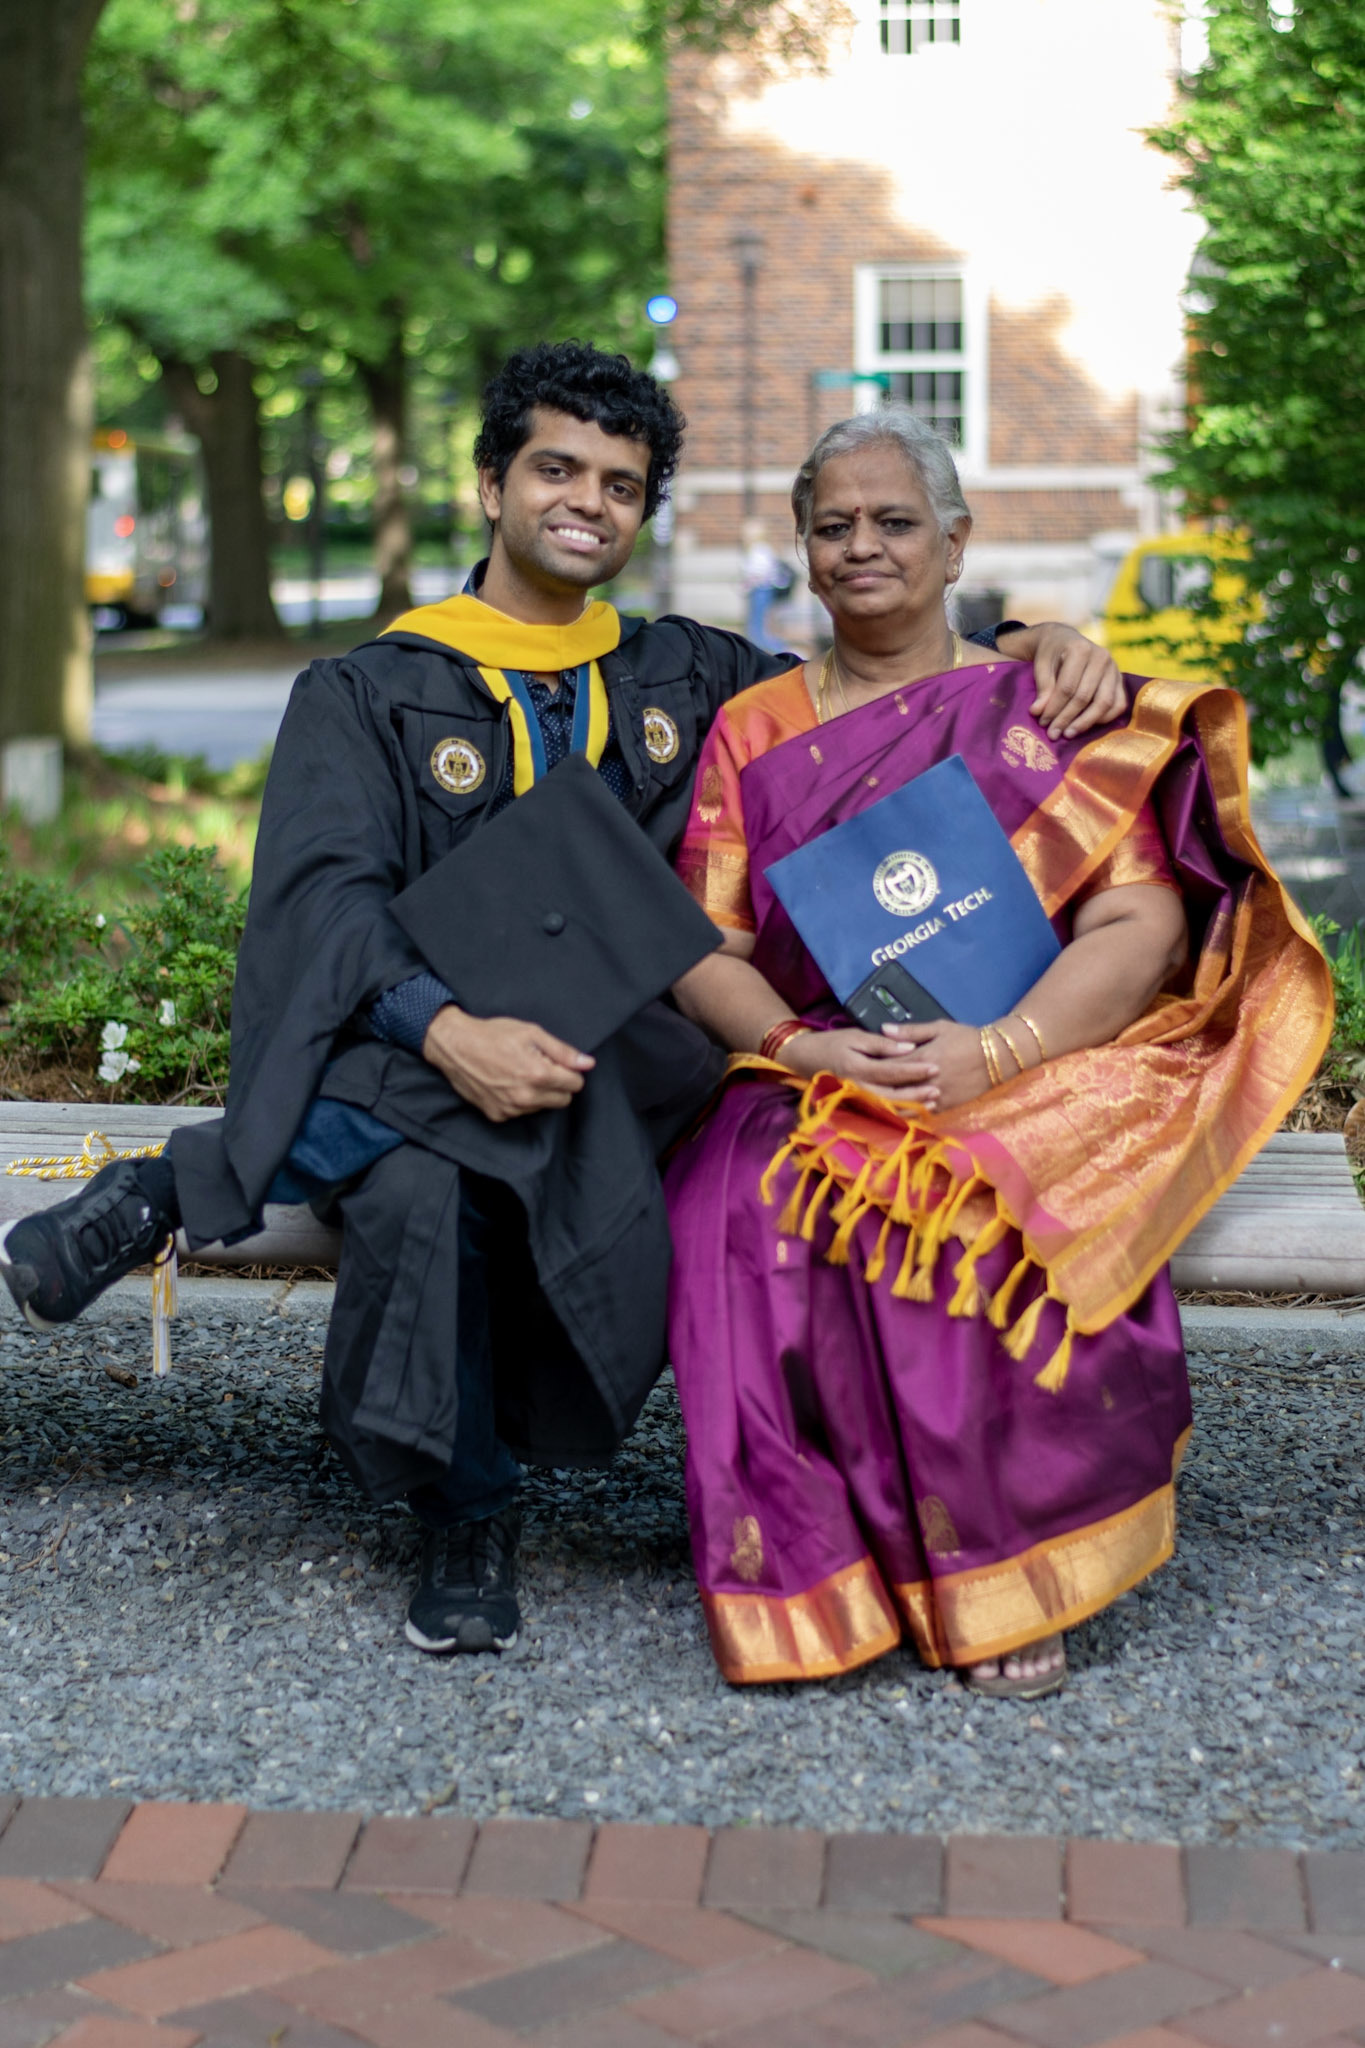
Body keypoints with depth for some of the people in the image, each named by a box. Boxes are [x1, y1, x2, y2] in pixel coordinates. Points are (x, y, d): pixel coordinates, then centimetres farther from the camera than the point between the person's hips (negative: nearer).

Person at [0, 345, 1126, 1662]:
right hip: (413, 1049, -1)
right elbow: (322, 897, -7)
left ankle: (183, 1189, -24)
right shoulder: (369, 695, 9)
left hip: (631, 1074, 1)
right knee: (416, 1188, -38)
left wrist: (1039, 649, -1)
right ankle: (468, 1523, -16)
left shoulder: (688, 681, 20)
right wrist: (449, 1033, -27)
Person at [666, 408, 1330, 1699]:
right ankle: (810, 1576, -21)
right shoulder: (751, 732, 15)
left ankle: (1000, 1584, -22)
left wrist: (995, 1052, -21)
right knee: (753, 1202, -32)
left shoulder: (1044, 710, 8)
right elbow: (702, 948, 7)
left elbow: (1140, 927, -4)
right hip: (808, 1085, 2)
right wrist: (800, 1045, -15)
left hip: (1030, 1079, -2)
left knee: (980, 1203, -36)